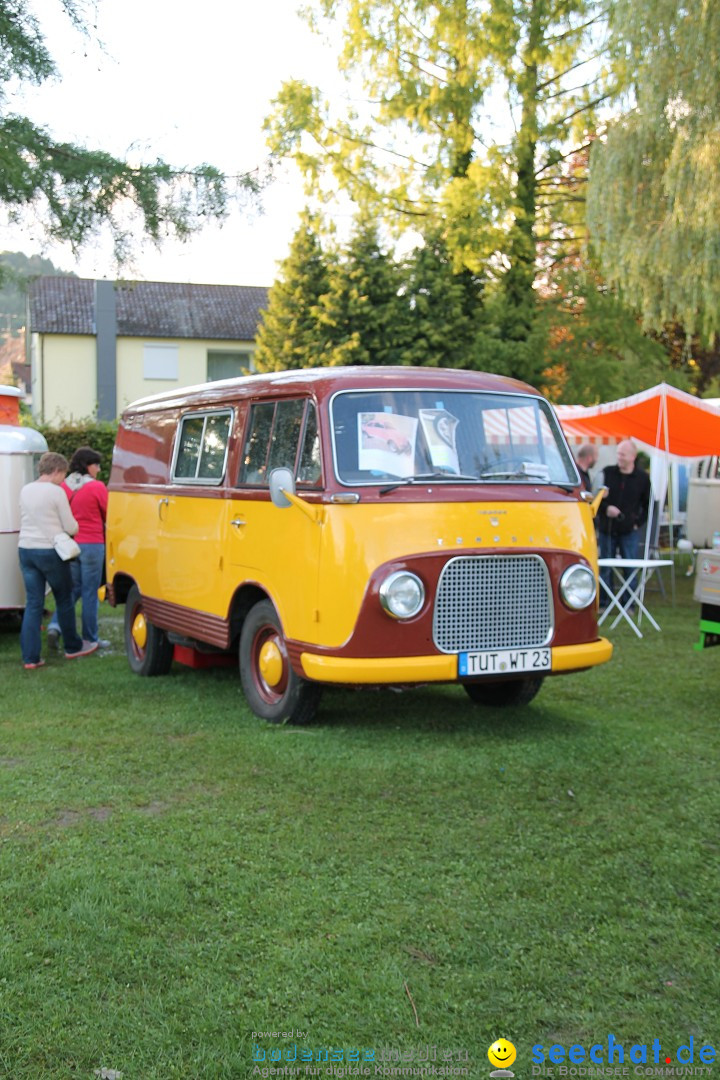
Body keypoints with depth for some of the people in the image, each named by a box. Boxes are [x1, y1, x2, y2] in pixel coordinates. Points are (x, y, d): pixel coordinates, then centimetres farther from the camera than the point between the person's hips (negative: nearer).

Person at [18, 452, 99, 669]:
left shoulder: (25, 490, 9)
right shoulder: (56, 492, -12)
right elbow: (71, 527, -9)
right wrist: (74, 528, 13)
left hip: (25, 549, 6)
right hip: (50, 551, -6)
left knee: (33, 603, 6)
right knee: (64, 600, 12)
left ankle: (30, 657, 2)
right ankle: (73, 647, 25)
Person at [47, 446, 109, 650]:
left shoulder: (63, 487, 3)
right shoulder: (97, 487, -12)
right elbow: (108, 516, -4)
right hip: (92, 544, -5)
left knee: (72, 588, 17)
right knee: (90, 593, 4)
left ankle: (56, 626, -2)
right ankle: (90, 638, 11)